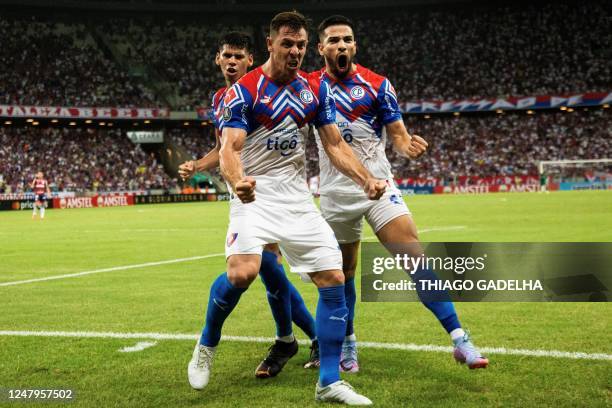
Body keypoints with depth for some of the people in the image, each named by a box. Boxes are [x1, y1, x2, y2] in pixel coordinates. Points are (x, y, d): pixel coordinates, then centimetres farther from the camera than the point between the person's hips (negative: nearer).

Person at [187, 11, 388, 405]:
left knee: (334, 279, -2)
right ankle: (207, 344, 3)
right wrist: (238, 181, -39)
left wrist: (367, 179, -10)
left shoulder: (317, 89, 6)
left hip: (298, 196, 5)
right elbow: (230, 148, -16)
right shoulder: (244, 90, -9)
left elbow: (336, 145, 7)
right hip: (255, 195, -5)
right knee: (242, 272, -27)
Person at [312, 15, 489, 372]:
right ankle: (348, 343, 29)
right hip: (335, 191, 2)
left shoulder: (377, 85, -3)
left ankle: (459, 339, -15)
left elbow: (397, 133, -3)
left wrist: (410, 146, -25)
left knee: (415, 256, -14)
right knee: (342, 272, 10)